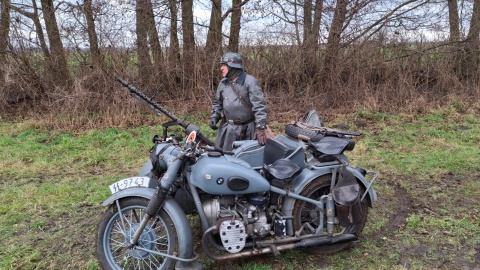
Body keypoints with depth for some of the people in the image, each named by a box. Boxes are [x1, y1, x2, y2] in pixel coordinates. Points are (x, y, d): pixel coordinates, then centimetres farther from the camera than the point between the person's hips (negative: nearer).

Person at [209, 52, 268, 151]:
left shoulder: (250, 81, -10)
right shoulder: (223, 83, 9)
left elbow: (259, 105, -16)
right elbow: (217, 102, 22)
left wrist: (260, 128, -22)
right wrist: (214, 117, 5)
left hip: (247, 129, -5)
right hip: (227, 128, 5)